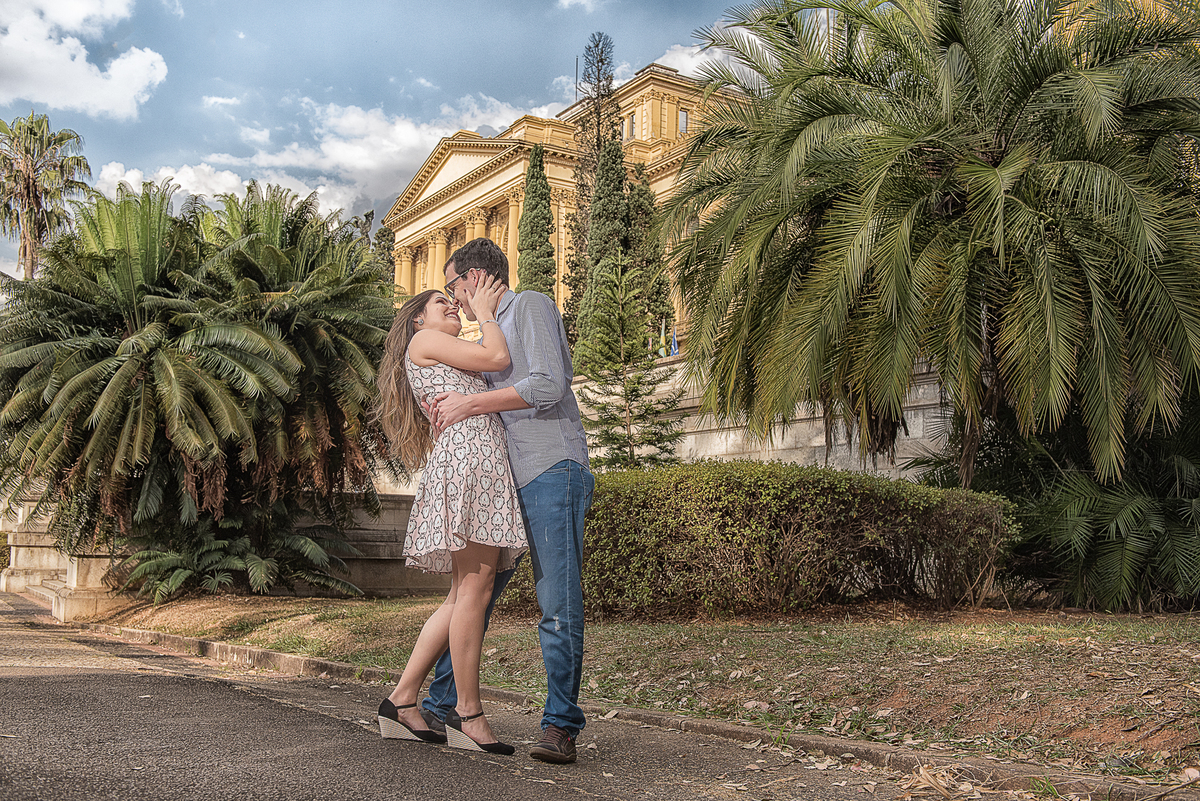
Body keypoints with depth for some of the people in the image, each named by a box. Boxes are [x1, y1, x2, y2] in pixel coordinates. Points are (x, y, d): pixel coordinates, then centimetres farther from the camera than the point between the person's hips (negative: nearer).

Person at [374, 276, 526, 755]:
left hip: (485, 464, 10)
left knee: (465, 594, 5)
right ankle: (467, 715, -8)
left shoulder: (446, 365, 35)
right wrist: (485, 311, 15)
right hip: (466, 457, -10)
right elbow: (497, 358, 1)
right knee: (475, 589, -12)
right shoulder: (422, 340, 8)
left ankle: (402, 701, 7)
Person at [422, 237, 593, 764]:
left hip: (552, 471, -9)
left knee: (558, 605, -9)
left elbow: (547, 386, -14)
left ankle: (560, 725, -5)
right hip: (506, 482, 9)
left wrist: (470, 404, -11)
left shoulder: (531, 306, 1)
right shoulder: (492, 335, 27)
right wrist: (453, 405, 5)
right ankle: (439, 706, 19)